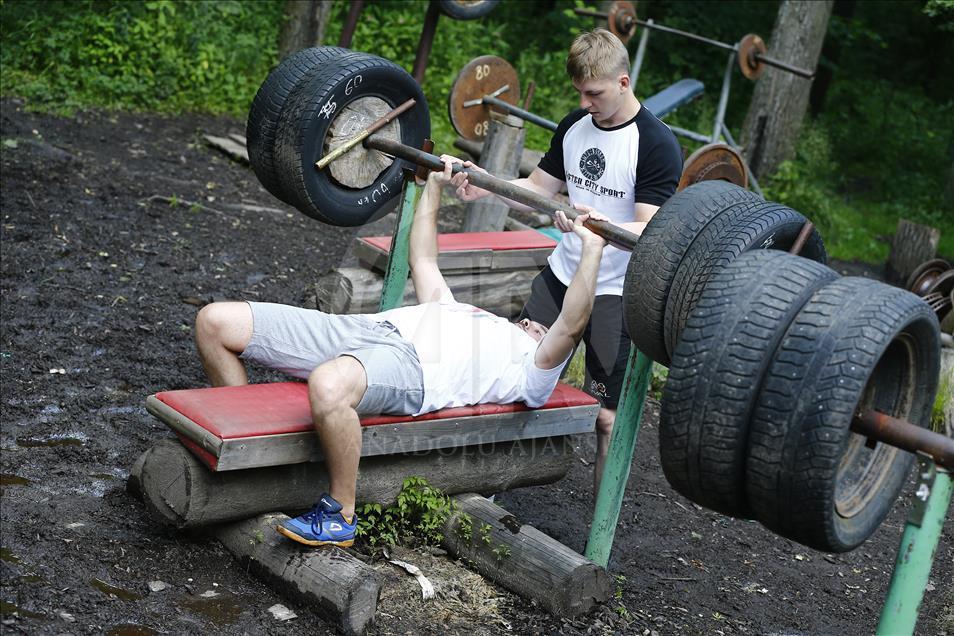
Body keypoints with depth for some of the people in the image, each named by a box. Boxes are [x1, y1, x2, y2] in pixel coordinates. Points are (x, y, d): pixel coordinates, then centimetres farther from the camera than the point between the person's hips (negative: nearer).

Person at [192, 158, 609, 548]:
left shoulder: (533, 373, 18)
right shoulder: (463, 313, 40)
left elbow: (571, 325, 0)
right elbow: (423, 262, 44)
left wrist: (592, 249, -6)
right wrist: (434, 184, 41)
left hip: (410, 365, -8)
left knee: (328, 387, -45)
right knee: (215, 322, -4)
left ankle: (340, 514, -19)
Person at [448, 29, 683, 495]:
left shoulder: (657, 145, -17)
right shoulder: (576, 125, 4)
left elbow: (650, 231, -24)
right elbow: (539, 188, 10)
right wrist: (485, 186, -8)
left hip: (616, 295, -7)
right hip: (560, 276, 7)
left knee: (607, 416, -1)